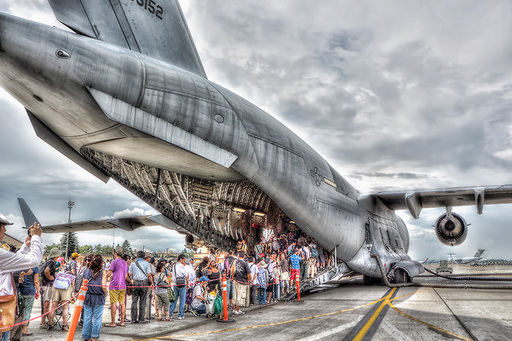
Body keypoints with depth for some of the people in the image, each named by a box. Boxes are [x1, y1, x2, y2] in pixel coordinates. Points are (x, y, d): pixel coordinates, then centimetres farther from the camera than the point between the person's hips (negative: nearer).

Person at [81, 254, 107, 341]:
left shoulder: (86, 271, 0)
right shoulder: (102, 272, -9)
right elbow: (103, 286, -13)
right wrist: (106, 292, 5)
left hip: (87, 297, 3)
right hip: (99, 298, -3)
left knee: (87, 317, 12)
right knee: (97, 318, 6)